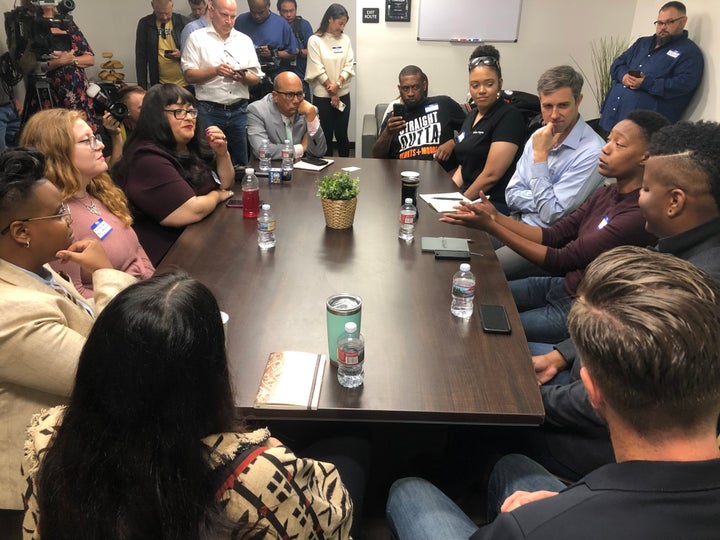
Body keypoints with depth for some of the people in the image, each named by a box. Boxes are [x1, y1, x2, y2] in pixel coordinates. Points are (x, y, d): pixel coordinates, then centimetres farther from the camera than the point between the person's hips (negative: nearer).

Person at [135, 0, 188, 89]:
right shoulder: (144, 24, 2)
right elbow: (141, 58, 4)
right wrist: (142, 86, 1)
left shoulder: (182, 21, -1)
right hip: (159, 85, 1)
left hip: (183, 83, 0)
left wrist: (181, 54, -15)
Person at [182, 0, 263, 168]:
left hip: (239, 110, 3)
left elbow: (256, 78, 10)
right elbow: (189, 75, -2)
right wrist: (215, 70, -16)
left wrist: (243, 77, -11)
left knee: (241, 163, 5)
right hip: (209, 111, -2)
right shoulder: (197, 38, 5)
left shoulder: (244, 40, 14)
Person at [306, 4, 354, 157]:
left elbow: (349, 65, 2)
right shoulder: (315, 40, -6)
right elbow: (318, 69, -9)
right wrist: (331, 91, -8)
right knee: (326, 135, 3)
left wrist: (337, 84, -14)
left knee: (342, 134, 7)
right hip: (322, 95, -3)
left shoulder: (345, 39, 7)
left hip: (343, 94, 3)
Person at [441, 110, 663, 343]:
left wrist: (490, 226, -23)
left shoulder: (640, 214, -25)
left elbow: (560, 260, -24)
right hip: (561, 286, 8)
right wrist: (496, 217, -11)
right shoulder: (607, 194, 4)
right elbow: (552, 236, 2)